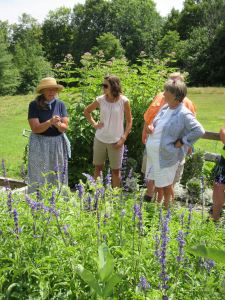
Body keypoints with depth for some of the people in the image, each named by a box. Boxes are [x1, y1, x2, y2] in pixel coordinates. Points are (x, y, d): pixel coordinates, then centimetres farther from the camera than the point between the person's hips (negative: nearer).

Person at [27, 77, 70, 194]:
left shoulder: (60, 104, 0)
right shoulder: (34, 105, -9)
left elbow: (65, 128, -5)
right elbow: (35, 128, -16)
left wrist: (58, 124, -27)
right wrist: (50, 122, -31)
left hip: (58, 144, 3)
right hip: (40, 144, -3)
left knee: (58, 176, 10)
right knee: (39, 176, 2)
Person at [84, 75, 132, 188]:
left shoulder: (124, 101, -11)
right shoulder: (100, 100, -4)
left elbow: (129, 121, -4)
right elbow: (86, 111, 12)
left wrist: (123, 138, -11)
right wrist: (94, 124, 0)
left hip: (116, 141, -2)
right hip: (100, 139, 3)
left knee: (116, 170, 9)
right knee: (98, 168, 14)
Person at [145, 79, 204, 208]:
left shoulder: (184, 114, -20)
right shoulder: (165, 107, 4)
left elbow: (199, 130, -25)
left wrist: (181, 142, -20)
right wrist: (151, 126, -1)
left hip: (166, 155, -8)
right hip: (152, 152, 8)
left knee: (165, 183, 9)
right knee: (155, 180, 21)